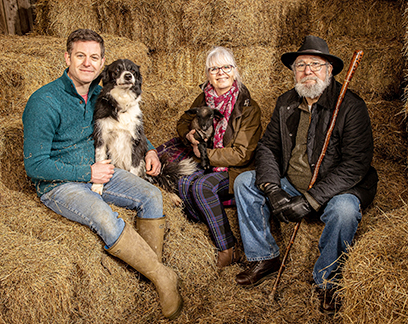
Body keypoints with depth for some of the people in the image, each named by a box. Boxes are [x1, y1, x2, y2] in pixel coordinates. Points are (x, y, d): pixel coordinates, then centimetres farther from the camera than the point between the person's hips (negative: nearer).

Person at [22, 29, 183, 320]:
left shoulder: (98, 94, 3)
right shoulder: (44, 103, -18)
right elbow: (35, 166, -17)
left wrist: (149, 150, 6)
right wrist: (87, 173, -19)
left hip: (96, 170, 7)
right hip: (58, 184, -6)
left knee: (151, 195, -14)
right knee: (106, 219, -32)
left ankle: (152, 269, -5)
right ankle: (163, 276, -14)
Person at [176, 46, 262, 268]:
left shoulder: (248, 108, -12)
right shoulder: (204, 98, 4)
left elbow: (242, 154, -16)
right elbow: (183, 122, 19)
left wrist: (206, 154, -14)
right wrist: (189, 135, -5)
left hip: (236, 170, -5)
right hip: (207, 165, 5)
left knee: (201, 187, -30)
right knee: (184, 183, -24)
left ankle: (227, 249, -18)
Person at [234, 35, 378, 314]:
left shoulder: (351, 106, -16)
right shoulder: (286, 103, 2)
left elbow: (356, 164, -22)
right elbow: (267, 146, 2)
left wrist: (310, 200, -28)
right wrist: (272, 189, -17)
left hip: (334, 189, -5)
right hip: (290, 184, 5)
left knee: (344, 210, -35)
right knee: (245, 181, -6)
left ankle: (327, 280, -7)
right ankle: (265, 259, 5)